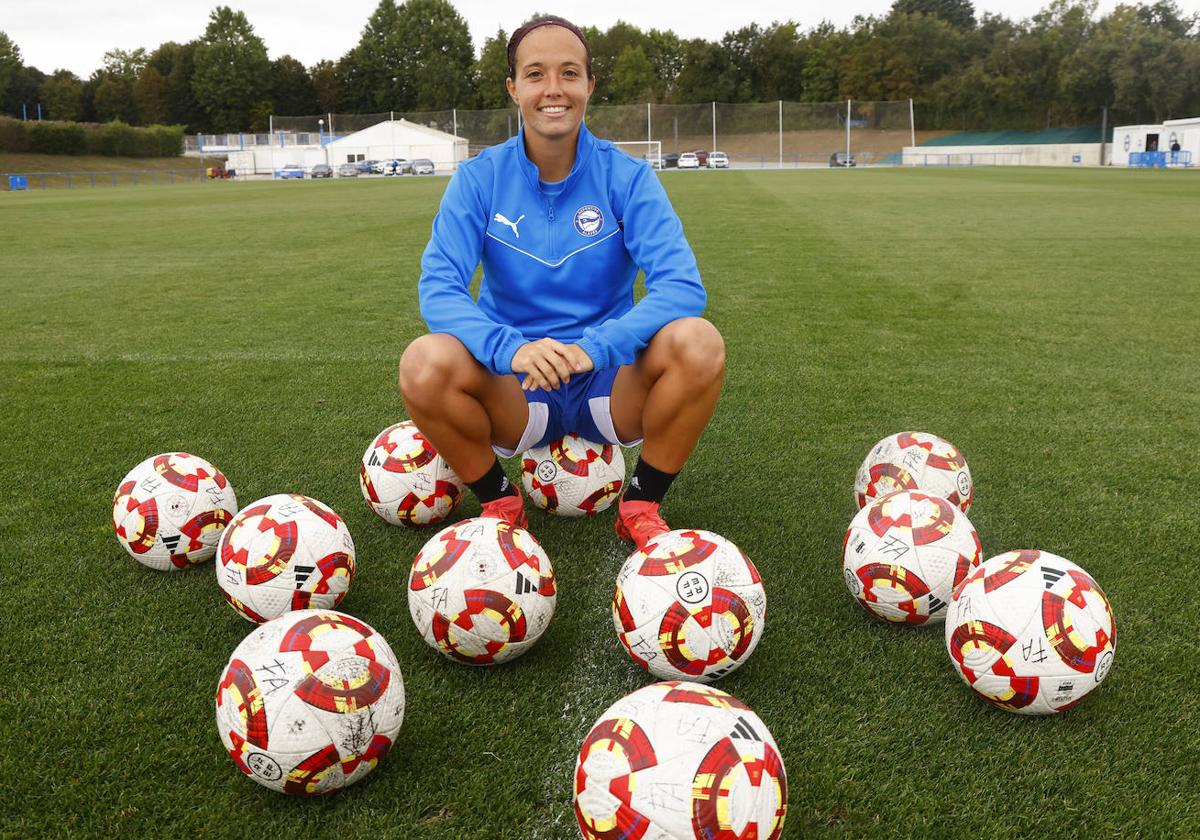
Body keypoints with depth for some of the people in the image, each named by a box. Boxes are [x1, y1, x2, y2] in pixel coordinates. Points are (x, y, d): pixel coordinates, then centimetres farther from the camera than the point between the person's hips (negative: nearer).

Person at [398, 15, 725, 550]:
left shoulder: (626, 176, -5)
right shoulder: (480, 178, -3)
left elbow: (680, 283, -17)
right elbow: (439, 288, -14)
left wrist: (596, 347, -34)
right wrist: (511, 348, -34)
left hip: (612, 384, 0)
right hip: (516, 391, 1)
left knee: (698, 343, -29)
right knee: (424, 363, -29)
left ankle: (642, 506, -5)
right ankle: (500, 504, -1)